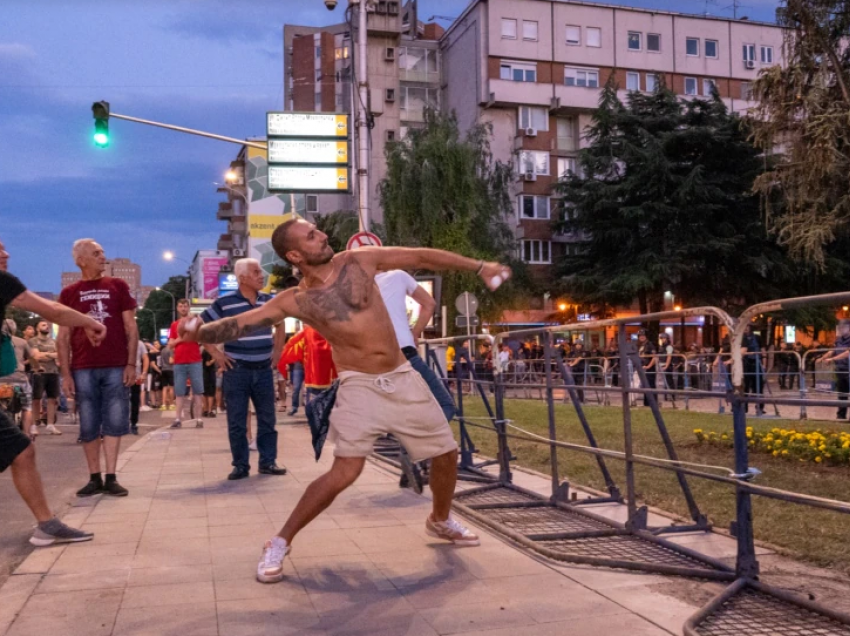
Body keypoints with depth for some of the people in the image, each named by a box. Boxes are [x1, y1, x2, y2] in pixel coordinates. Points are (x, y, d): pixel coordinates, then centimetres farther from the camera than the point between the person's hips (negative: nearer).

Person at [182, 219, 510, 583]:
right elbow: (240, 323, -12)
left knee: (446, 453, 12)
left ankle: (440, 520, 41)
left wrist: (478, 267, 2)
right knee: (345, 472, -19)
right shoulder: (296, 301, -7)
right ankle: (280, 543, -2)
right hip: (360, 387, -4)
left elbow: (422, 258, 2)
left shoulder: (360, 261, -2)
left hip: (403, 378, 4)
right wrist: (200, 333, -30)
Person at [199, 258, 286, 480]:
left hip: (264, 369, 4)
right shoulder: (224, 303, -9)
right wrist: (215, 353, -7)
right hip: (237, 370, -4)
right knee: (237, 422, 2)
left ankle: (268, 462, 18)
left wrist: (277, 349, 15)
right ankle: (240, 465, 12)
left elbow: (280, 323, 24)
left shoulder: (270, 301, 5)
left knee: (267, 419, 8)